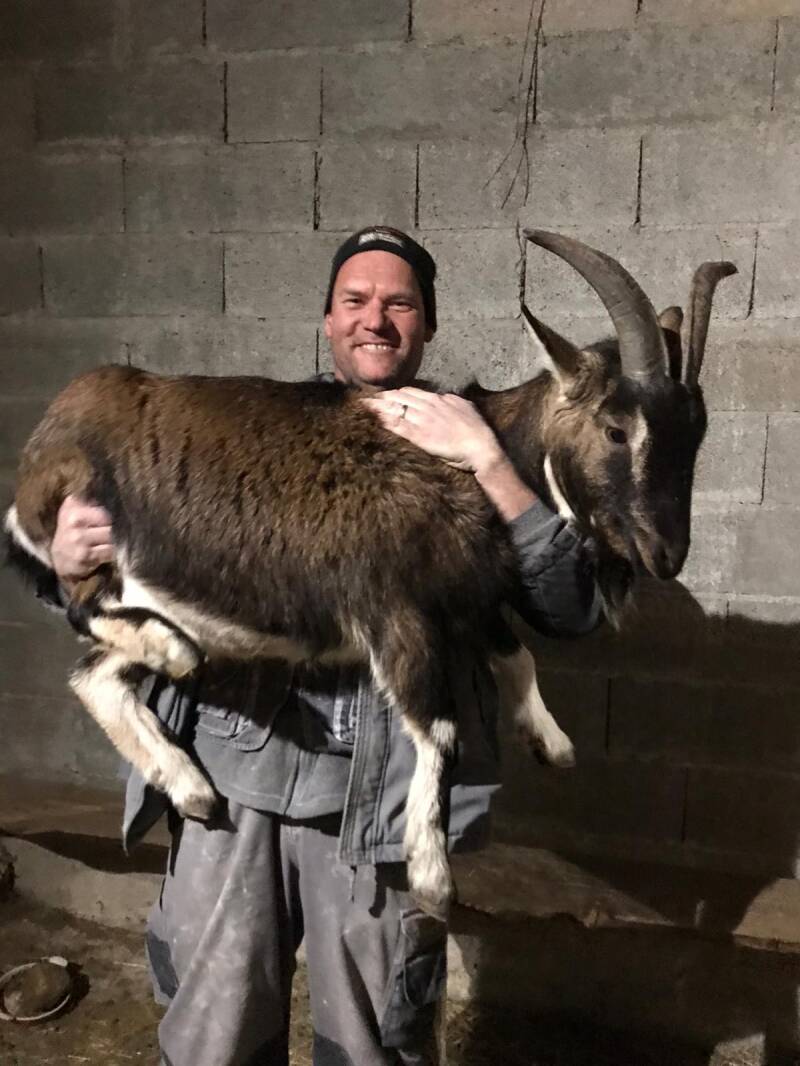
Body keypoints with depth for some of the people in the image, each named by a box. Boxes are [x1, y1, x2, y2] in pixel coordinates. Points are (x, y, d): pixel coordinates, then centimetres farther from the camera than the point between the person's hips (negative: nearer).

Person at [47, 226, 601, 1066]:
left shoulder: (462, 458, 3)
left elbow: (572, 610, -8)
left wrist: (486, 458, -17)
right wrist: (73, 560, -8)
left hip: (378, 800, -1)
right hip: (230, 776, 2)